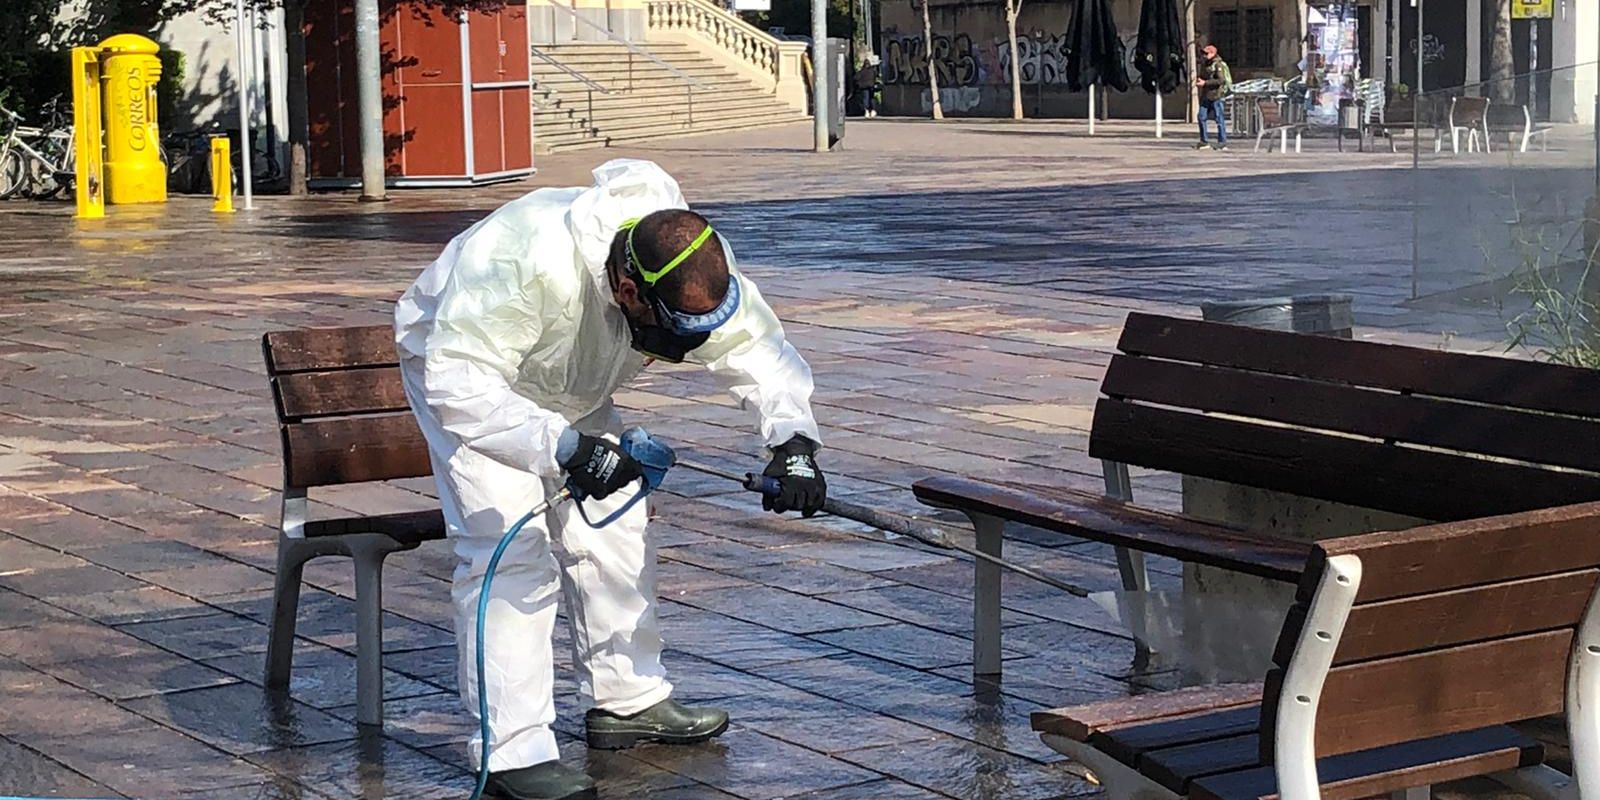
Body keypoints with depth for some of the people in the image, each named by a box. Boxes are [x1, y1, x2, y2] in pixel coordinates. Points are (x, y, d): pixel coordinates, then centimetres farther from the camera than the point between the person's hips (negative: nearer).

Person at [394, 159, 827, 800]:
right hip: (459, 363, -6)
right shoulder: (529, 264, -45)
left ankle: (629, 700, 22)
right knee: (510, 546, -18)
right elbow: (459, 386, -46)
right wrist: (562, 448, -57)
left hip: (569, 394, 7)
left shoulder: (700, 272, -25)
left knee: (613, 530, 5)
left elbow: (758, 350, -13)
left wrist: (793, 439, -30)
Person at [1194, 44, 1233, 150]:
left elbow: (1221, 80, -20)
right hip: (1206, 95, 8)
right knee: (1201, 117, 6)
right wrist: (1198, 79, 5)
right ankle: (1204, 141, 15)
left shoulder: (1218, 65, -12)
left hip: (1216, 94, -8)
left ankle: (1222, 143, 1)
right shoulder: (1204, 64, 14)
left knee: (1219, 119, -4)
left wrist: (1205, 83, -21)